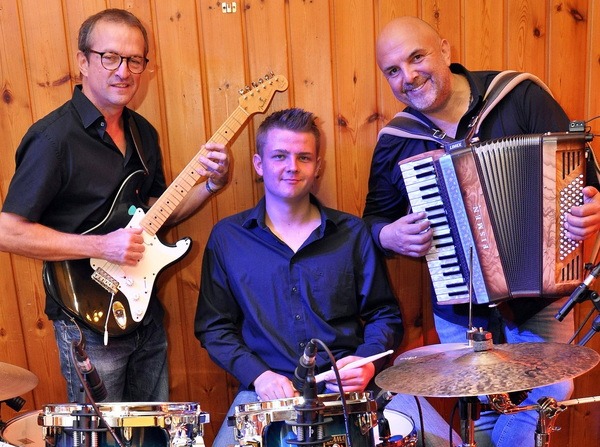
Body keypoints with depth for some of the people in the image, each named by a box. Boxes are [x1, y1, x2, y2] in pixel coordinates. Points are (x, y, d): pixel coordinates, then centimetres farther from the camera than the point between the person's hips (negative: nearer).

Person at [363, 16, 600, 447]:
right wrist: (389, 235, -17)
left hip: (540, 299, 0)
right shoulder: (394, 145, -6)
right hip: (461, 313, 1)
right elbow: (376, 217, 6)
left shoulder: (521, 97, -12)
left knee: (552, 399, 13)